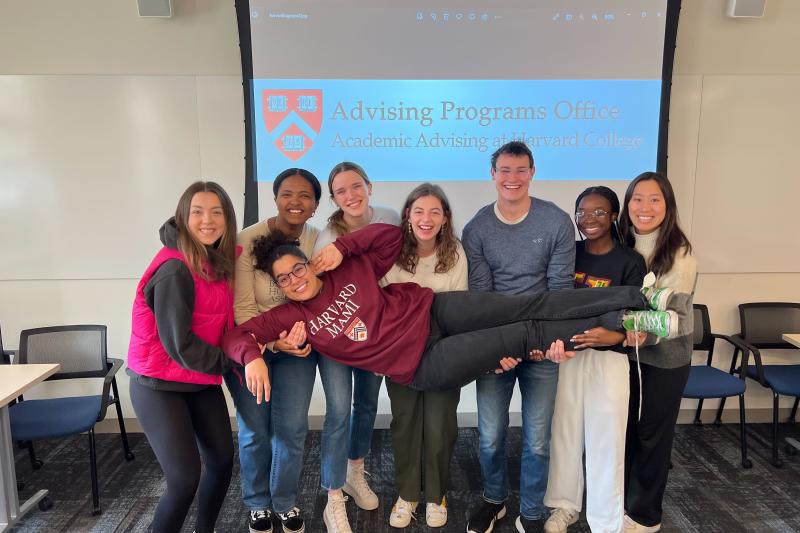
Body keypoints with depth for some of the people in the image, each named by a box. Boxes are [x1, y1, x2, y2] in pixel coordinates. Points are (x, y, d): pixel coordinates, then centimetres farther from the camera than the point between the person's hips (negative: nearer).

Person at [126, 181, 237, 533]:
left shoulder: (219, 261, 1)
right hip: (159, 385, -7)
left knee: (222, 460, 12)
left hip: (201, 380, 8)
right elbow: (178, 343, -23)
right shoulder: (175, 270, -23)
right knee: (185, 479, -5)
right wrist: (231, 362, -14)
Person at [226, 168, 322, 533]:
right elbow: (243, 307, -17)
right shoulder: (248, 240, -17)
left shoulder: (319, 241, -8)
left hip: (297, 345, 2)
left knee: (292, 429, 5)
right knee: (255, 431, 8)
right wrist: (273, 342, -28)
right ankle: (257, 504, 34)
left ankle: (285, 502, 30)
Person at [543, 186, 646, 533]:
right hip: (566, 354, 3)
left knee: (606, 439, 3)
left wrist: (614, 336, -29)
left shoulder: (630, 261, -6)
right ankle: (564, 505, 31)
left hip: (609, 358, -3)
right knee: (564, 432, 12)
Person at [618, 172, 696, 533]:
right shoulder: (623, 247, 3)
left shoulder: (679, 253, -13)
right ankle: (619, 500, 33)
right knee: (624, 428, 14)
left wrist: (645, 333, -36)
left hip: (665, 357, -4)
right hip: (626, 352, 5)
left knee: (652, 433, 9)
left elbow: (675, 313, -19)